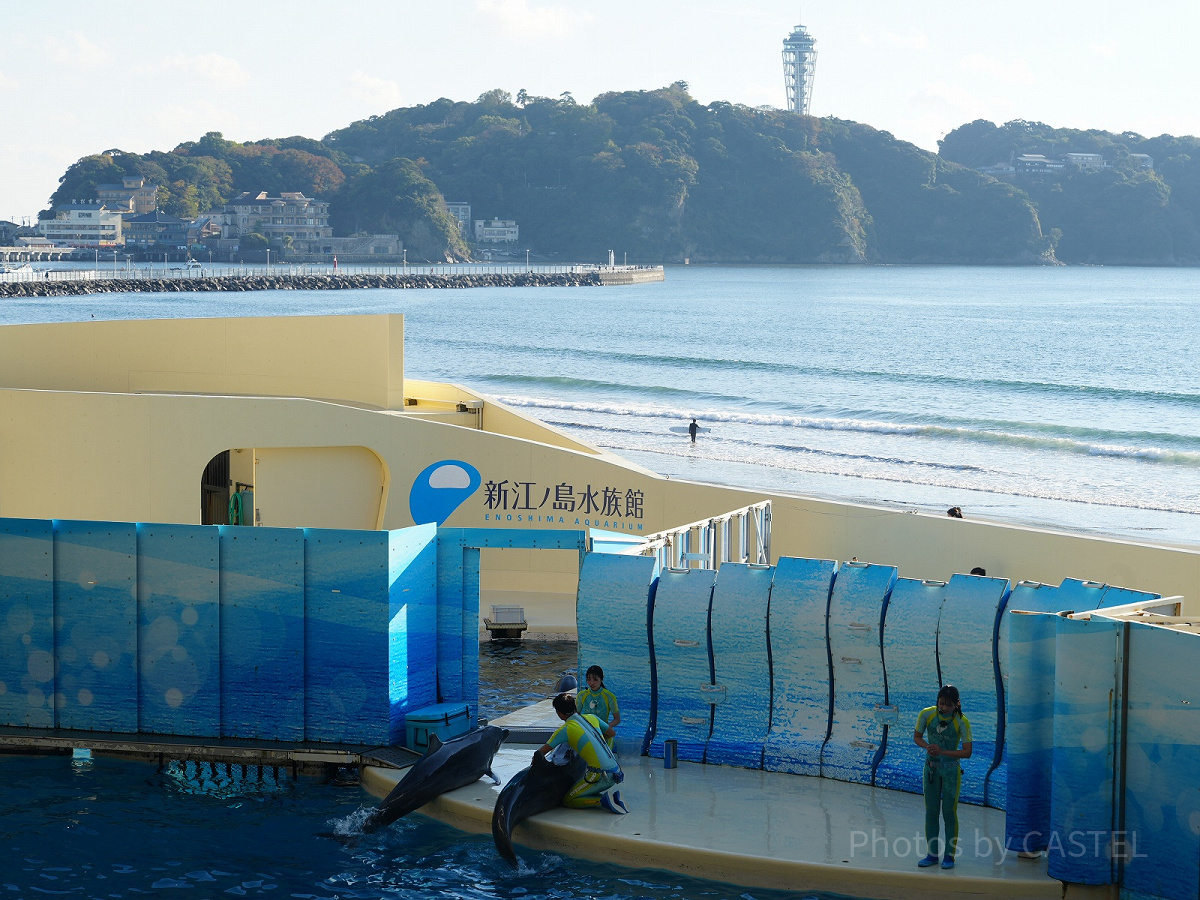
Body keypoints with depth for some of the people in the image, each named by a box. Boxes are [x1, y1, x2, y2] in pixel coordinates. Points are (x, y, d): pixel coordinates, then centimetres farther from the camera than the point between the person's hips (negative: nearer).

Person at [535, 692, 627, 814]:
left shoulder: (565, 730, -4)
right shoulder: (592, 718, 12)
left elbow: (539, 753, -2)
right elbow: (612, 733, 28)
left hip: (600, 775, -7)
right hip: (616, 771, 7)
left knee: (567, 800, 1)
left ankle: (603, 800, -15)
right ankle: (612, 795, 5)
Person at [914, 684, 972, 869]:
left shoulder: (961, 722, -16)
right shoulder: (926, 714, -9)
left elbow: (967, 752, -15)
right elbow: (916, 737, 5)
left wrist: (942, 751, -25)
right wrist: (927, 747, -17)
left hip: (951, 770, -3)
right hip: (931, 768, 3)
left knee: (949, 812, -1)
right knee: (931, 811, 5)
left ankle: (949, 855, 7)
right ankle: (932, 854, 13)